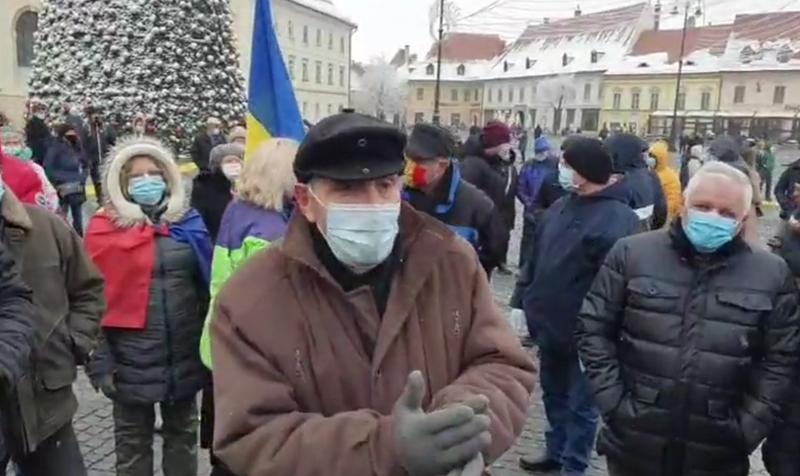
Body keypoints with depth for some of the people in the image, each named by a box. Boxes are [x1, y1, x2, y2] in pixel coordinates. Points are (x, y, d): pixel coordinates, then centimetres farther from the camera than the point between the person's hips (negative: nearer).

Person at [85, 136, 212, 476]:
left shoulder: (188, 222, 2)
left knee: (183, 435, 20)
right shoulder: (105, 228, -6)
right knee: (133, 443, 15)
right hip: (131, 359, -2)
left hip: (184, 357, 3)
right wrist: (99, 359, -12)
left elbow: (207, 286, 6)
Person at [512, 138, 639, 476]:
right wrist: (521, 301, 10)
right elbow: (536, 260, 12)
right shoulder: (561, 207, 6)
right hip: (550, 323, 8)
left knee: (580, 403, 11)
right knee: (553, 394, 23)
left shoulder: (617, 219, -21)